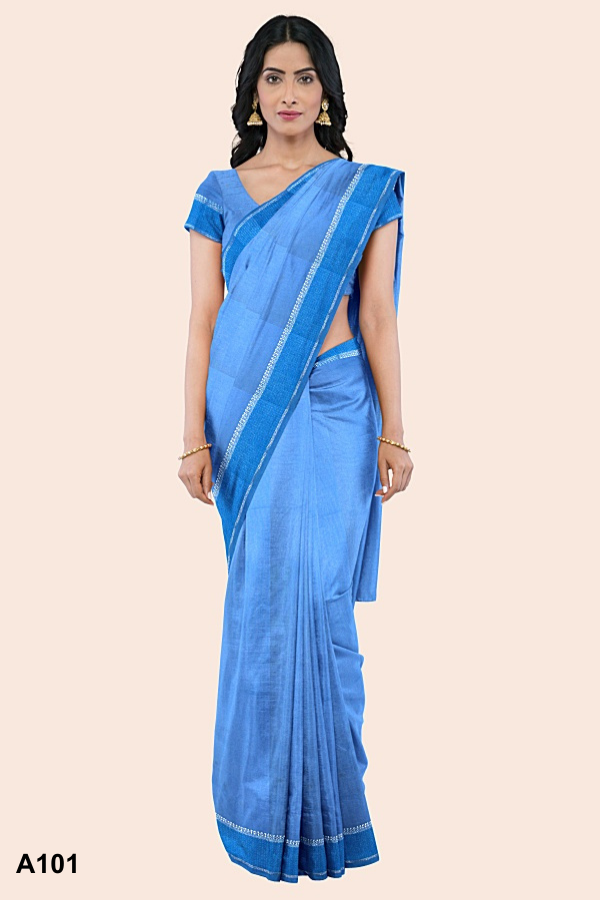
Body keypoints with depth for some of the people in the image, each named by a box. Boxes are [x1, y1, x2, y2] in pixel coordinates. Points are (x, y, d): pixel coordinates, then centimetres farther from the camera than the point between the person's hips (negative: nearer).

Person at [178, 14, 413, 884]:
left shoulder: (367, 190, 5)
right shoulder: (220, 193, 7)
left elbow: (376, 315, 2)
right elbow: (203, 320, 3)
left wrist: (393, 433, -3)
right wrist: (195, 437, -2)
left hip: (332, 410, -1)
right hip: (245, 410, 1)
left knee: (314, 593, -2)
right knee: (264, 594, 6)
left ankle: (317, 791, 18)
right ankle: (268, 796, 23)